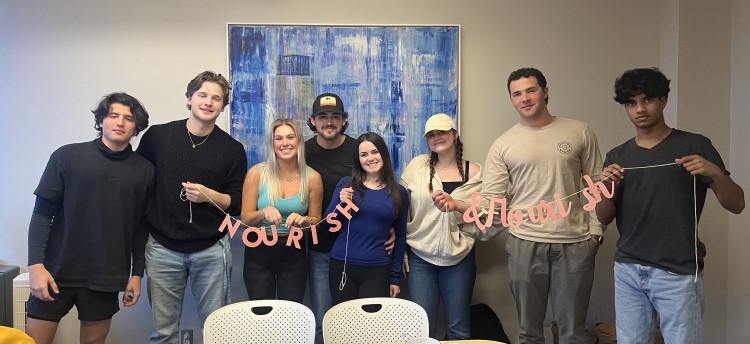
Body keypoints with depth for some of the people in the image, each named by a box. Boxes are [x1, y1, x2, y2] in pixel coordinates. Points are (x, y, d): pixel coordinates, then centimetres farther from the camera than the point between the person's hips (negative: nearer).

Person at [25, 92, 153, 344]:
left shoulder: (144, 170, 1)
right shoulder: (67, 156, -4)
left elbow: (141, 226, 6)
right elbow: (42, 212, -3)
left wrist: (137, 273, 6)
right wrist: (36, 264, -11)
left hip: (106, 277, 1)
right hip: (58, 270, -1)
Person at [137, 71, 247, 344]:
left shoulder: (232, 149, -1)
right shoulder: (157, 136, 0)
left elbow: (237, 203, 1)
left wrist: (209, 196, -18)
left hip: (212, 250, 0)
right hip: (162, 249, 1)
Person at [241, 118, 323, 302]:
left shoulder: (312, 177, -6)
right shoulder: (257, 173, -9)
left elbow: (316, 221, 5)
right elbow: (245, 219, -5)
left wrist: (303, 220, -17)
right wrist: (264, 212, -26)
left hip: (294, 253, 1)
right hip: (259, 252, -1)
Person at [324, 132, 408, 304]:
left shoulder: (398, 192, 3)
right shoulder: (346, 184, 2)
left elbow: (400, 237, 8)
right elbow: (328, 225, 2)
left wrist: (395, 277, 7)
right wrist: (341, 204, -16)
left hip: (378, 269, 0)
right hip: (341, 266, 0)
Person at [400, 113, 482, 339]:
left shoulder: (474, 172, 2)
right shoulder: (417, 165, 2)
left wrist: (456, 205, -20)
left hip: (460, 259, 0)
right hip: (420, 258, 0)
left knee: (459, 329, 8)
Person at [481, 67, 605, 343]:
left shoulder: (580, 132, 4)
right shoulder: (503, 145, 2)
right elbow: (490, 200, -3)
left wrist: (595, 229, -2)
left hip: (575, 242, 0)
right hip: (525, 243, 0)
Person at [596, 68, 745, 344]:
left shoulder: (694, 145, -2)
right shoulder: (617, 156, 8)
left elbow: (736, 205, -4)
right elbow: (604, 218, 5)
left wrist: (715, 173, -23)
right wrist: (607, 188, -15)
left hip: (677, 274, -3)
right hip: (627, 270, 3)